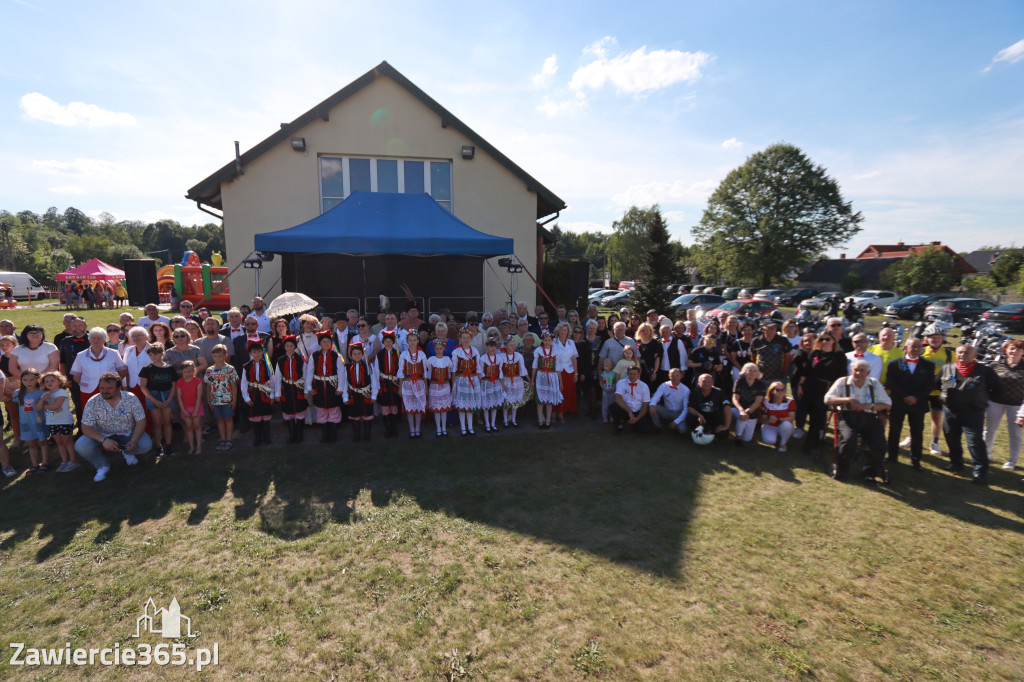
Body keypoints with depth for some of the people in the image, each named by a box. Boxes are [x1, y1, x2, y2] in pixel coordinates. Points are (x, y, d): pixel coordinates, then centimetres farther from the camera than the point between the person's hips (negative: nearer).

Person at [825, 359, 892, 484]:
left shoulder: (875, 384, 13)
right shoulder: (843, 382, 7)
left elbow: (887, 404, 7)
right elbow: (827, 400, 1)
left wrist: (867, 406, -8)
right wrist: (848, 399, -10)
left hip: (870, 419, 3)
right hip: (848, 416, -3)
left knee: (879, 445, -18)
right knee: (849, 440, -30)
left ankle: (871, 471, 12)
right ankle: (839, 469, -4)